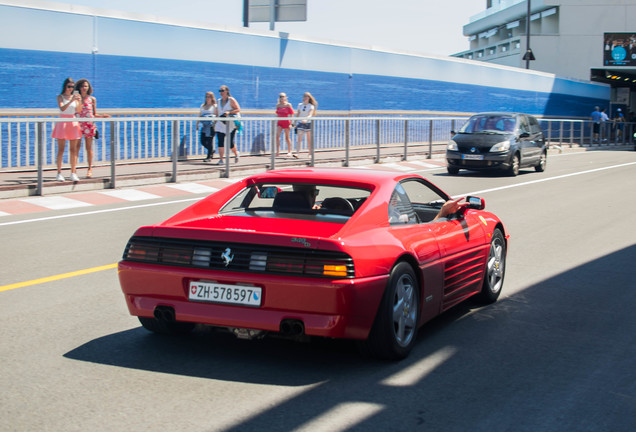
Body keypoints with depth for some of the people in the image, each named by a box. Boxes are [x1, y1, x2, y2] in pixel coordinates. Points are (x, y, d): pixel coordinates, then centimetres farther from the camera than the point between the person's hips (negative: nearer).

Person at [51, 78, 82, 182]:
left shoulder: (74, 97, 9)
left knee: (73, 150, 2)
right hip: (62, 123, -3)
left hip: (73, 123, 3)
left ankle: (73, 173, 6)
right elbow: (62, 108, -17)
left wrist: (78, 101, -16)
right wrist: (71, 100, -26)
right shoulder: (60, 97, 1)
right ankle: (59, 173, -2)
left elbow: (78, 111, -1)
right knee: (61, 149, -4)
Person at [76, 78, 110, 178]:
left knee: (89, 147, 3)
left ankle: (90, 169, 10)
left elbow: (94, 114, 11)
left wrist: (103, 116, -3)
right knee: (76, 147, -7)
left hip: (89, 125, 0)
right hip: (78, 124, 0)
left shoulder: (92, 99, 7)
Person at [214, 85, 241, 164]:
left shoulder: (231, 100, -5)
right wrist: (215, 123, 15)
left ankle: (236, 153, 28)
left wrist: (229, 112, -21)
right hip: (220, 124, 5)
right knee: (220, 142, -8)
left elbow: (238, 109, -9)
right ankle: (221, 159, -8)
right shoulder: (219, 101, 12)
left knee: (230, 142, -3)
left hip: (231, 125, -5)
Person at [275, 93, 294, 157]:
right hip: (279, 123, 4)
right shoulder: (278, 105, 8)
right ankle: (277, 151, -15)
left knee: (287, 137, 4)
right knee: (277, 135, -13)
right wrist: (276, 122, 15)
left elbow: (291, 115, -5)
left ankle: (289, 152, 16)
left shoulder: (288, 105, -5)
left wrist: (290, 124, -10)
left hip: (286, 122, -4)